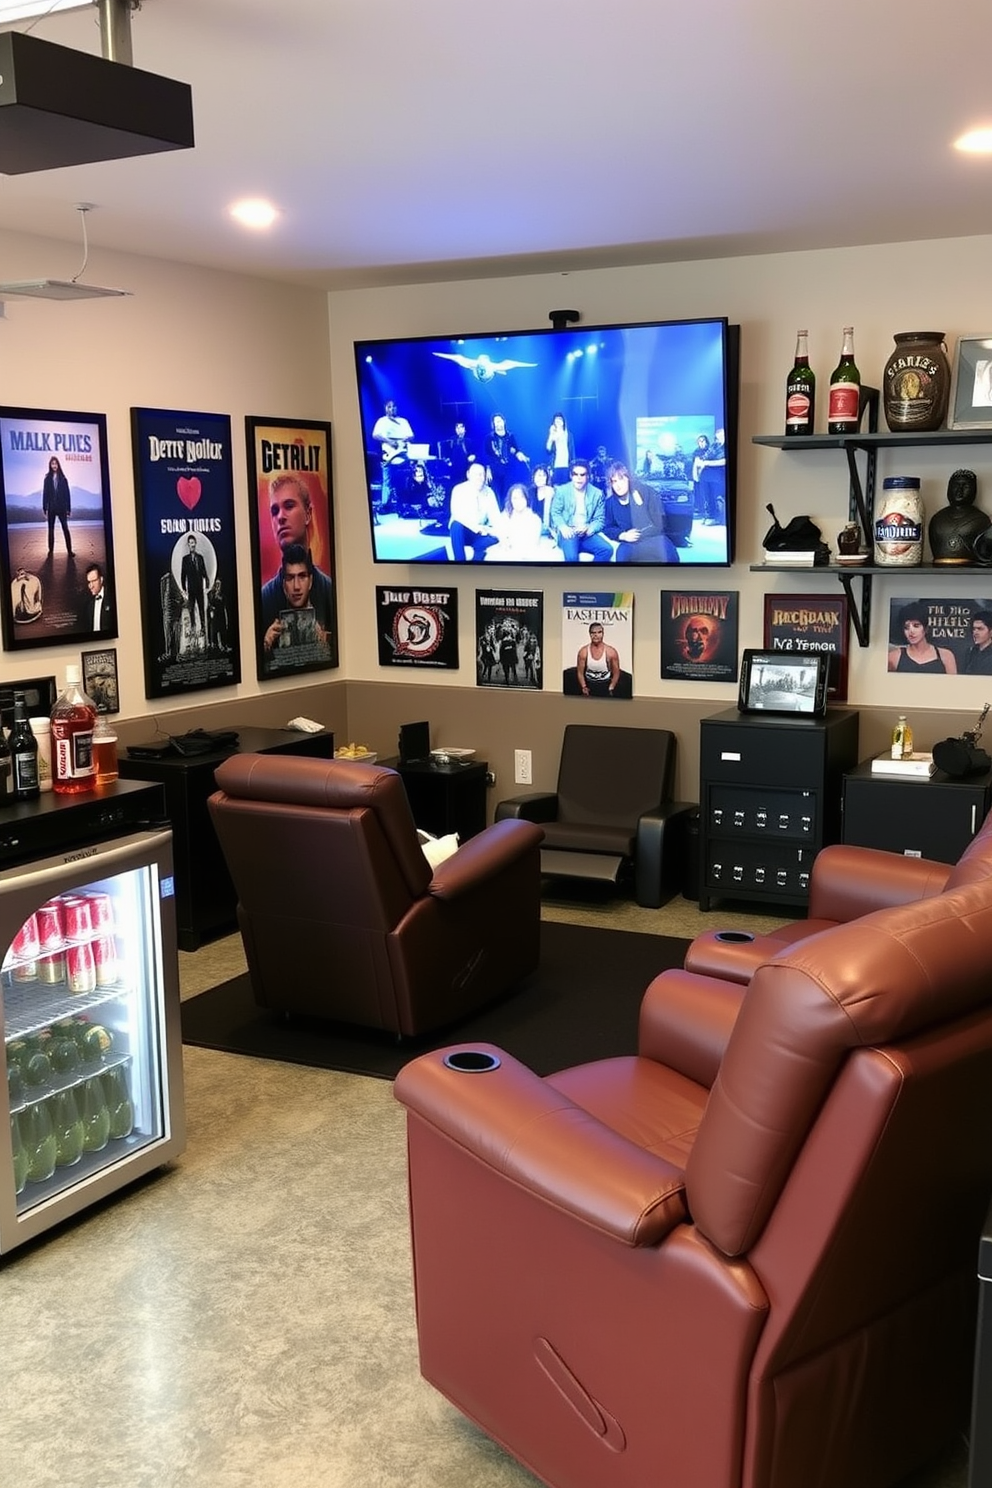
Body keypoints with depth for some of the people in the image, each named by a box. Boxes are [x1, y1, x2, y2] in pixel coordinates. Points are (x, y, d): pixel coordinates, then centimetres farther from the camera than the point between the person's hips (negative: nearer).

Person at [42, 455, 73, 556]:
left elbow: (67, 494, 3)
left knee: (65, 529, -7)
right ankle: (50, 550, 13)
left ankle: (69, 550, -7)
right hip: (51, 508, 1)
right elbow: (45, 494, 3)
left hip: (62, 508, -1)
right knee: (51, 529, 7)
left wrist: (69, 508, 0)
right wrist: (45, 508, -2)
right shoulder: (47, 479, 4)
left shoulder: (63, 479, 3)